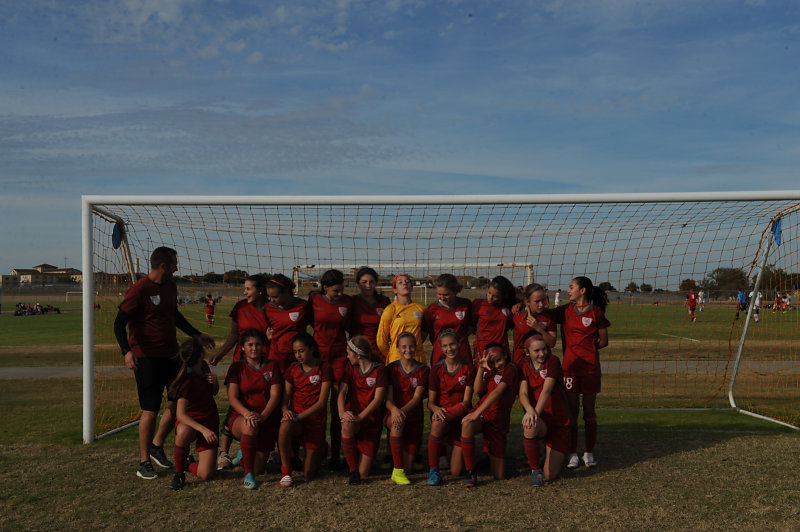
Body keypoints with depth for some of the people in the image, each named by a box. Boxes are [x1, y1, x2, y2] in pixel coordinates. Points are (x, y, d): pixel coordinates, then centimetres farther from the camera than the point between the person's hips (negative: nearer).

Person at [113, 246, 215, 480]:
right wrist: (126, 351, -30)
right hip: (146, 358, -8)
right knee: (150, 410, -3)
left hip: (170, 355, 8)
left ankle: (157, 445, 29)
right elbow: (119, 323, -16)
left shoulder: (170, 286, 10)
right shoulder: (139, 290, -14)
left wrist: (196, 335, 25)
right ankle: (144, 463, 11)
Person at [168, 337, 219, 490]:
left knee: (205, 475, -11)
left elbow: (214, 392, 16)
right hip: (189, 422, -4)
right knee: (184, 432, -43)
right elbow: (180, 414, -27)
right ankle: (179, 472, -18)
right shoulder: (187, 381, -21)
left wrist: (215, 382, -7)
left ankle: (189, 464, 23)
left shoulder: (204, 366, 0)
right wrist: (203, 429, -38)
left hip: (209, 423, 5)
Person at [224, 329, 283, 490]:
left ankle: (245, 454, 29)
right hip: (239, 417, -1)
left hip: (267, 419, 1)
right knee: (250, 426, -39)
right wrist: (247, 413, -25)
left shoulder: (272, 366, 6)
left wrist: (263, 415, -22)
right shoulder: (236, 367, 5)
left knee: (259, 469, -7)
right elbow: (232, 397, -5)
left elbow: (275, 395, -3)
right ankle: (248, 474, -21)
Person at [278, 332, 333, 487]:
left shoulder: (324, 368, -4)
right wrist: (286, 410, -18)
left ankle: (320, 449, 30)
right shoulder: (292, 369, 7)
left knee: (308, 474, -4)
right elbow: (285, 399, 6)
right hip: (295, 417, 2)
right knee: (285, 427, -38)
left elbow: (321, 402, -10)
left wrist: (299, 416, -20)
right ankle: (286, 472, -20)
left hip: (315, 419, -2)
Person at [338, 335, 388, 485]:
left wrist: (359, 417, -25)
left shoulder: (380, 369, -5)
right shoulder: (351, 368, 8)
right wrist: (342, 412, -24)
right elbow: (342, 391, -4)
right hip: (353, 417, 2)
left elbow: (378, 399, -13)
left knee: (363, 473, -7)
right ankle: (352, 470, -18)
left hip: (371, 421, -2)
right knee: (347, 425, -37)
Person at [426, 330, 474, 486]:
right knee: (437, 423, -39)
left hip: (461, 417, 0)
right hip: (442, 414, 1)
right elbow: (430, 402, -1)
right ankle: (433, 470, -20)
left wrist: (448, 412, -25)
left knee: (456, 472, -12)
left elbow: (466, 401, -7)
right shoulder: (437, 369, 1)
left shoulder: (468, 368, -1)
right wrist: (436, 409, -26)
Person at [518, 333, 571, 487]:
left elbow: (546, 390, -19)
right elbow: (523, 394, -11)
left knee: (550, 476, -4)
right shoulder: (525, 367, 3)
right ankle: (535, 469, -14)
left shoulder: (553, 362, -6)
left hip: (558, 422, -1)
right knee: (530, 427, -39)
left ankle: (552, 454, 33)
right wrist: (529, 410, -33)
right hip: (539, 421, 1)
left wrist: (536, 412, -33)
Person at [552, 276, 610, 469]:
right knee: (571, 411, 2)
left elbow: (603, 341, 4)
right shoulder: (565, 311, 7)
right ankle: (573, 454, 11)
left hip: (590, 367, -2)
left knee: (589, 412, 6)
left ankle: (589, 453, 17)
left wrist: (587, 349, -2)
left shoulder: (596, 312, 0)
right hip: (570, 366, 2)